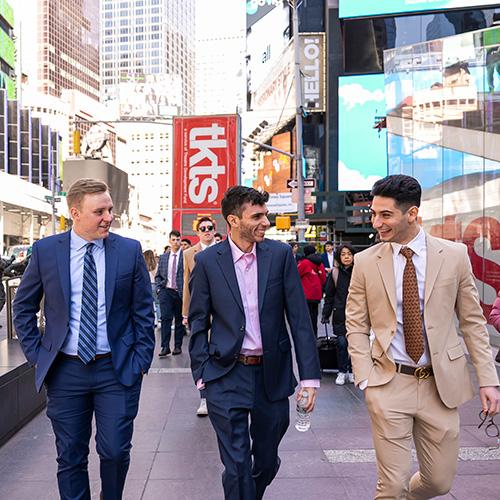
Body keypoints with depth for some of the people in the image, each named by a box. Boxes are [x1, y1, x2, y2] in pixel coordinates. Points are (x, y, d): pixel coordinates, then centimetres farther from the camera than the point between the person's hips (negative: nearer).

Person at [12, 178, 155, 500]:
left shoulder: (130, 250, -4)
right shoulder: (46, 250, -2)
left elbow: (144, 311, 1)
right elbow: (23, 306, 9)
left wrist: (141, 361, -2)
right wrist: (36, 354, 3)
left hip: (117, 369, -1)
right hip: (64, 371, 1)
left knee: (116, 452, 5)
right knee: (70, 458, 13)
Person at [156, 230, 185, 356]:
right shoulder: (163, 257, 12)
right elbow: (158, 276, 17)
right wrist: (159, 288, 3)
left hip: (180, 293, -2)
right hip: (166, 291, 2)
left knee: (179, 320, 6)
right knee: (165, 318, -7)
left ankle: (178, 346, 17)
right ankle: (165, 346, -4)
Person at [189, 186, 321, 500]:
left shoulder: (281, 254, -3)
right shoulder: (207, 261, -4)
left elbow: (299, 317, -3)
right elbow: (198, 322, 2)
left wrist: (310, 374, -6)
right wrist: (201, 373, -3)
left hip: (273, 373, 2)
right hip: (227, 376, -2)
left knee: (267, 461, 19)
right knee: (237, 467, 3)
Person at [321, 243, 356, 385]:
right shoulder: (335, 273, 3)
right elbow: (329, 295, 7)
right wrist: (326, 314, 4)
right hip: (340, 313, 0)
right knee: (342, 342, -4)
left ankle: (352, 371, 20)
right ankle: (342, 372, 12)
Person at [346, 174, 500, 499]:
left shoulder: (454, 255, -2)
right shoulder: (365, 262, -3)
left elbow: (473, 321, 4)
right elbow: (356, 325, 2)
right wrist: (365, 378, -7)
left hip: (442, 383, 2)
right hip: (388, 383, -1)